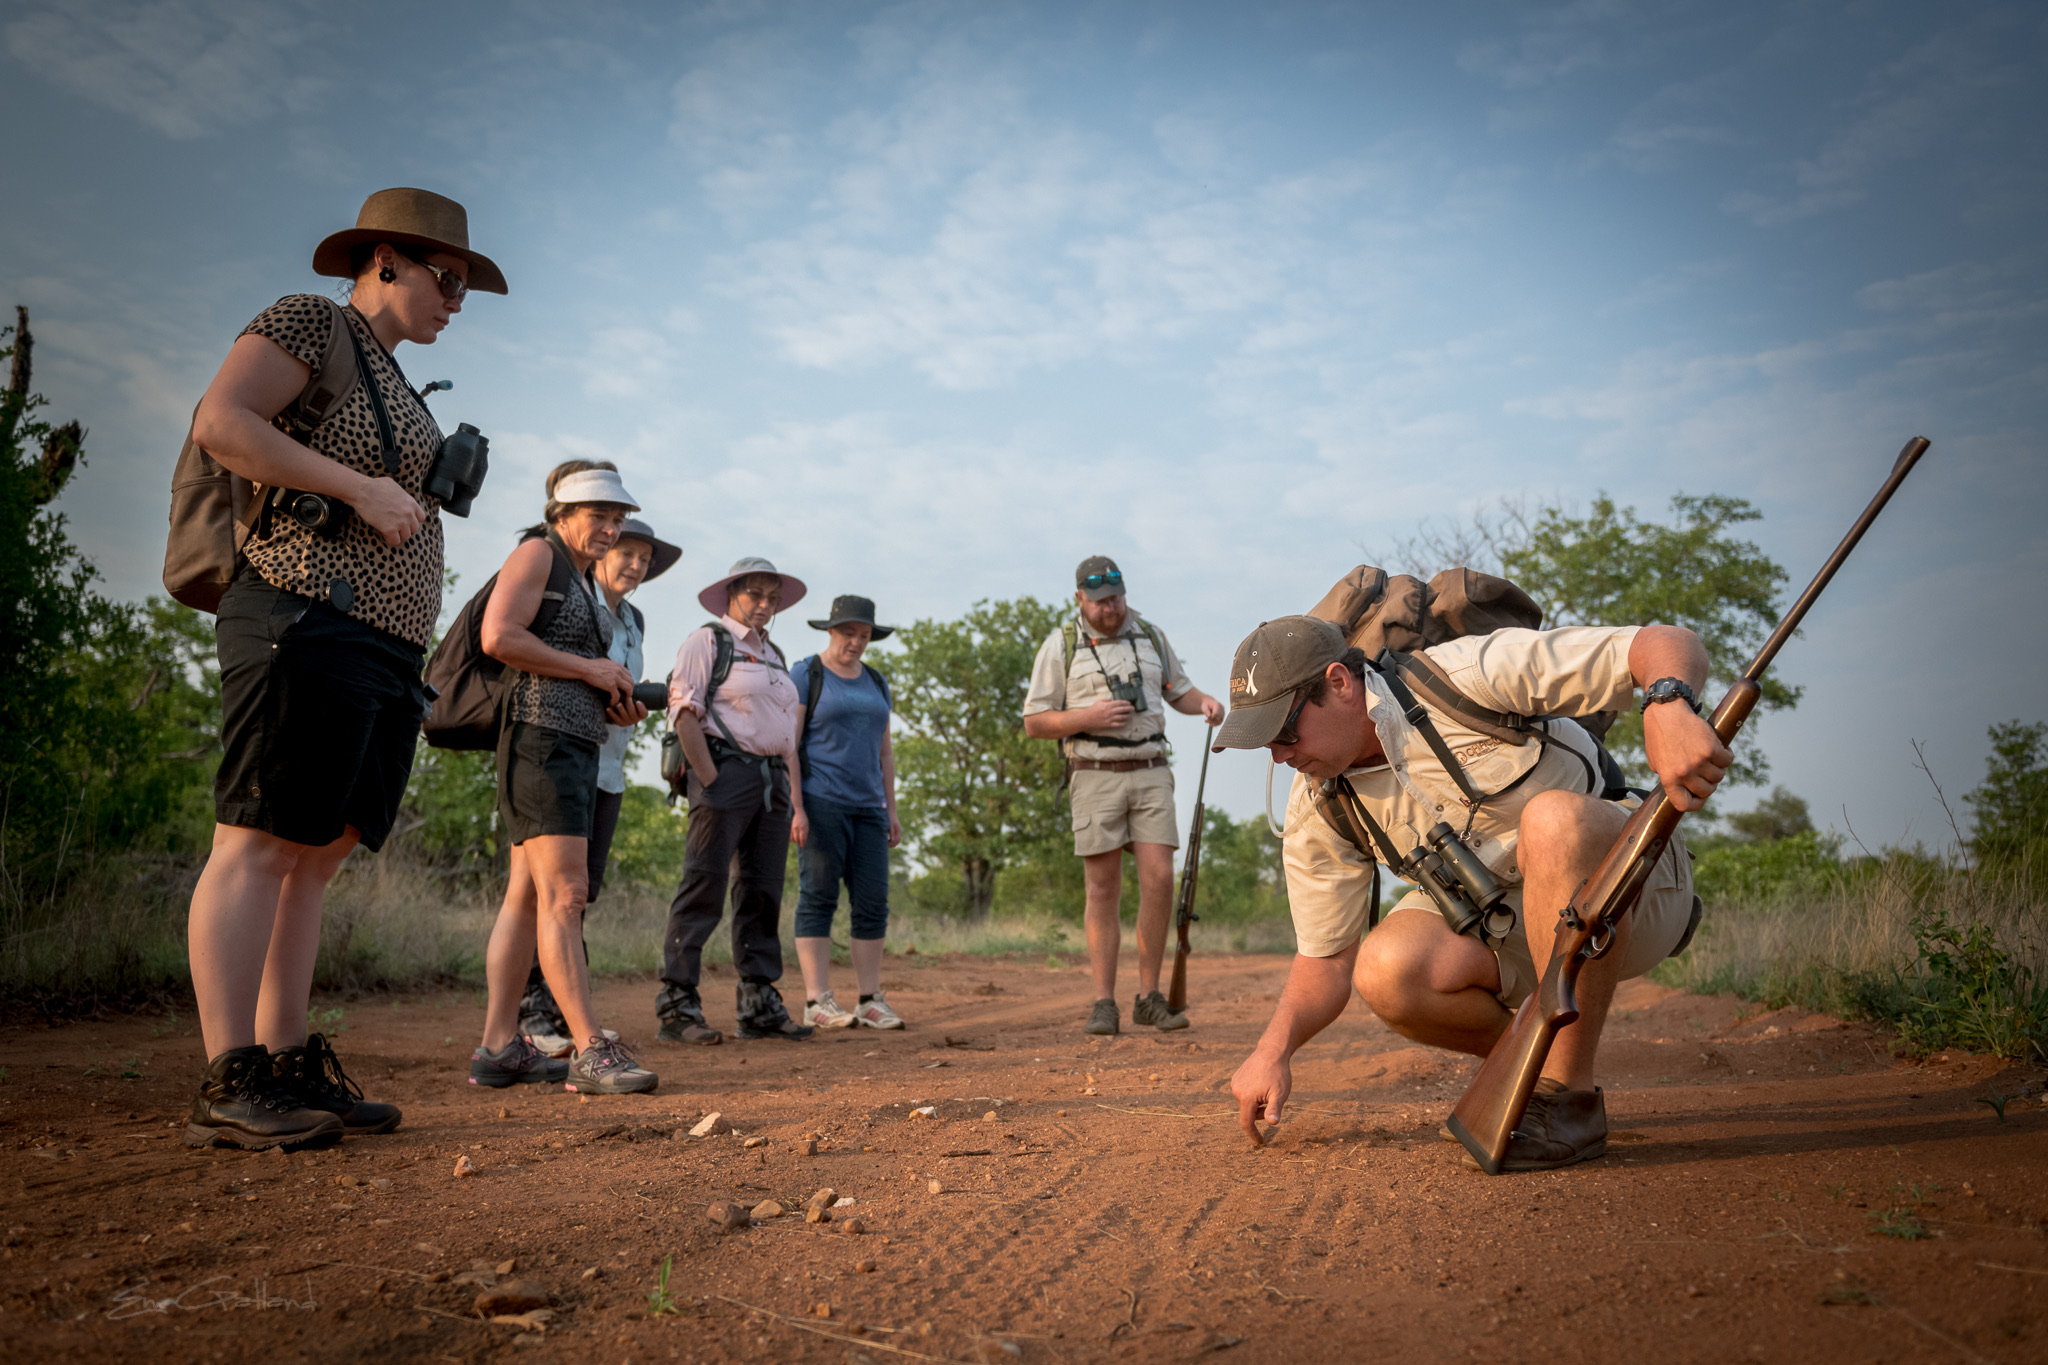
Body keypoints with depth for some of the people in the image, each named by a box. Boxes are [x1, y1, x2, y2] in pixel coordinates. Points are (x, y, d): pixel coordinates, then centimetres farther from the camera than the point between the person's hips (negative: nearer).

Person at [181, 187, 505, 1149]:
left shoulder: (390, 382, 27)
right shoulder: (308, 321, 3)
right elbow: (219, 423, -11)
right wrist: (361, 489, -14)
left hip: (384, 641, 9)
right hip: (309, 618, -9)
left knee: (319, 853, 5)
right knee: (259, 843, -11)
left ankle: (288, 1068, 7)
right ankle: (228, 1084, -10)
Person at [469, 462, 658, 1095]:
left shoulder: (585, 578, 24)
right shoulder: (537, 553, -2)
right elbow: (498, 637, -17)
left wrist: (615, 705, 11)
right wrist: (590, 669, -11)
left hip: (576, 746, 10)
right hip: (538, 736, -10)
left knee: (526, 896, 7)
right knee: (565, 892, -14)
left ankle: (498, 1048, 9)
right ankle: (591, 1049, -17)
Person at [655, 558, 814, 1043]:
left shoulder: (774, 656, 23)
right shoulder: (706, 640, 1)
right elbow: (684, 712, -10)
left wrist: (796, 801, 15)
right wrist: (710, 781, -17)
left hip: (773, 779, 7)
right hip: (725, 771, -7)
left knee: (763, 892, 6)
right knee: (704, 889, -9)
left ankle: (760, 1006, 11)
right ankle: (677, 1004, -5)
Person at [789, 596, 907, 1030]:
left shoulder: (876, 683, 18)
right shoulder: (805, 676, 0)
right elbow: (787, 745, -7)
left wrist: (891, 809, 14)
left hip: (867, 806, 6)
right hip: (821, 802, -6)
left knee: (873, 902, 2)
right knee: (818, 898, -5)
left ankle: (871, 999, 8)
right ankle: (817, 1001, -2)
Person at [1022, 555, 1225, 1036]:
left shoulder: (1150, 636, 13)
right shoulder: (1060, 646, 3)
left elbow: (1177, 690, 23)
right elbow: (1034, 722, 1)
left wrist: (1204, 702, 0)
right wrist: (1089, 717, -14)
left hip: (1151, 774, 3)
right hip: (1095, 777, -2)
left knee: (1159, 879, -7)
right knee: (1103, 890, -1)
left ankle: (1149, 998, 4)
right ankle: (1104, 1004, 4)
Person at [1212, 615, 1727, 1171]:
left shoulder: (1466, 678, -22)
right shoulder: (1317, 811, -6)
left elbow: (1670, 644, -24)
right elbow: (1326, 960, 3)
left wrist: (1668, 708, -47)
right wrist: (1274, 1048, -14)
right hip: (1502, 928, 4)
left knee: (1553, 819, -37)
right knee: (1385, 972, -26)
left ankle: (1570, 1095, -23)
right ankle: (1532, 1064, 5)